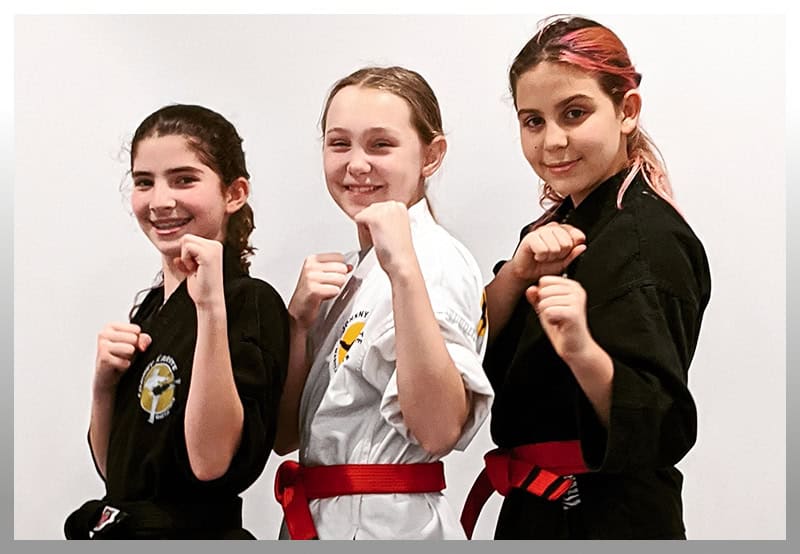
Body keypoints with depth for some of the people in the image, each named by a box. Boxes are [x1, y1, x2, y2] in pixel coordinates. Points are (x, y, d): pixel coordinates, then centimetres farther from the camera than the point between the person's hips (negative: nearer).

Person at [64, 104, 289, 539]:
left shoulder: (252, 304, -17)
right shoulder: (150, 309, 6)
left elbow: (212, 463, -28)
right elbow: (113, 469, 10)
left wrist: (212, 305, -30)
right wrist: (104, 384, -7)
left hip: (196, 530, -7)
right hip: (122, 529, 7)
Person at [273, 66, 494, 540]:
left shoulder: (436, 259, -15)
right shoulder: (351, 273, 10)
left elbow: (439, 430, -29)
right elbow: (286, 435, 6)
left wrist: (404, 269, -32)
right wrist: (299, 320, -8)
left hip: (388, 527, -7)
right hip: (320, 522, 7)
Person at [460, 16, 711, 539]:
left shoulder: (648, 240, -20)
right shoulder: (562, 228, 5)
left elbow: (659, 428, -28)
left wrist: (584, 354, -45)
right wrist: (518, 272, -18)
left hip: (608, 526, -8)